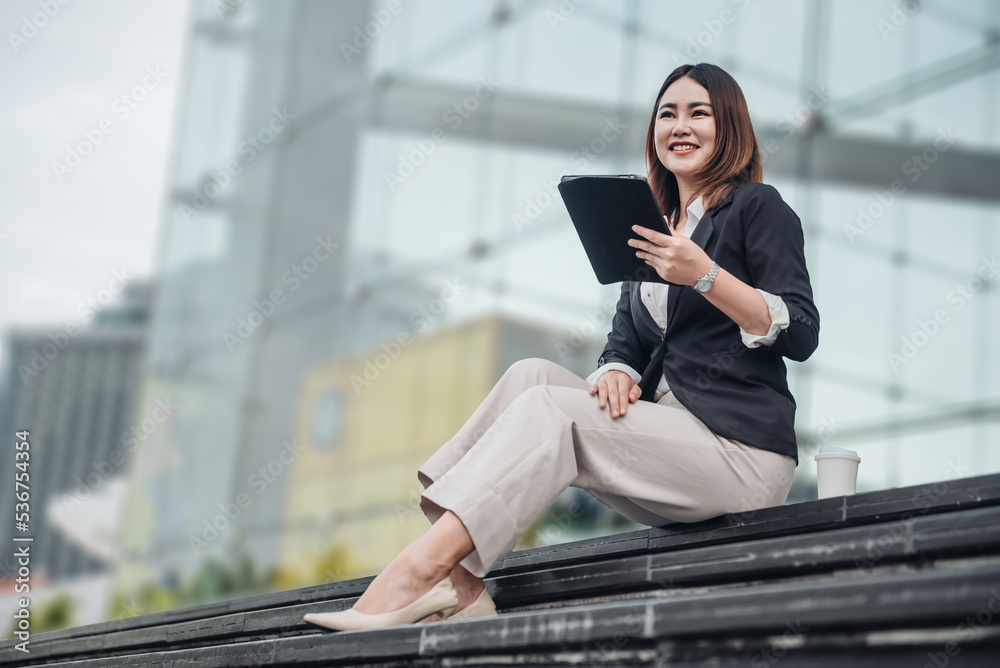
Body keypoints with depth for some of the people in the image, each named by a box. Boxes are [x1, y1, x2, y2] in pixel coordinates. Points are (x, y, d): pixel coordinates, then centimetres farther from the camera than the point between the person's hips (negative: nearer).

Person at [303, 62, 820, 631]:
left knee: (547, 407, -22)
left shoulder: (758, 207, 3)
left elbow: (802, 336, -9)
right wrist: (617, 372, -9)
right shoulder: (652, 231, 24)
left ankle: (419, 569, -34)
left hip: (744, 449, -6)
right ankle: (457, 581, -27)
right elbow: (627, 343, 15)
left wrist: (704, 275, -21)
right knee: (532, 374, -13)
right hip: (665, 436, 7)